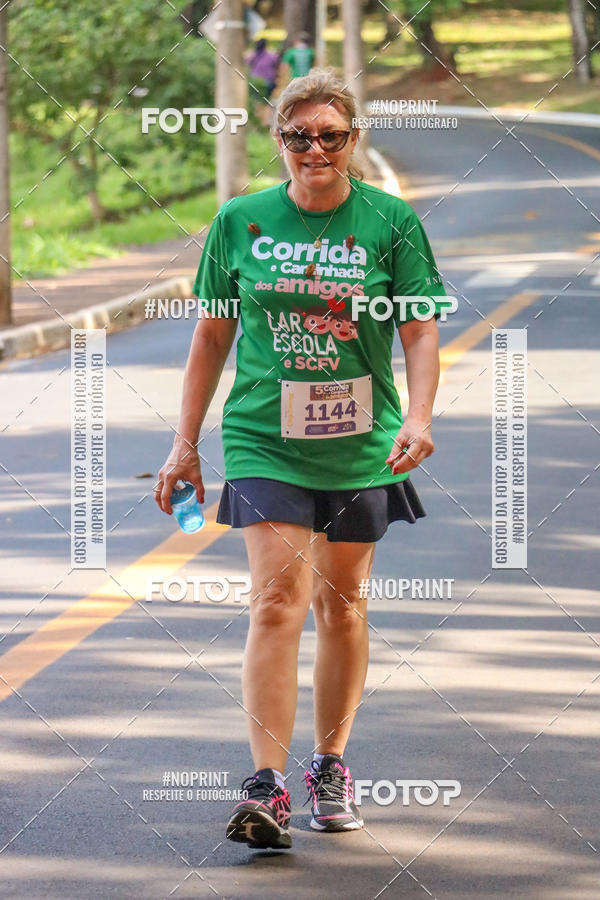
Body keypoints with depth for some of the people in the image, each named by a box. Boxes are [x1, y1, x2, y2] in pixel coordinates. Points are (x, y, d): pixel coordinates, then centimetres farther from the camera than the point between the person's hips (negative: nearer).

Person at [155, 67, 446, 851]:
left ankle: (331, 765, 27)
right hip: (265, 439, -1)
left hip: (360, 444, 1)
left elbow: (421, 332, -1)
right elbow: (213, 334, 9)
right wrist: (185, 442, 9)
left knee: (340, 603, 10)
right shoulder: (240, 222, 2)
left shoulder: (391, 222, -1)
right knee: (278, 599, -13)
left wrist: (419, 417, -18)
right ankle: (267, 787, -18)